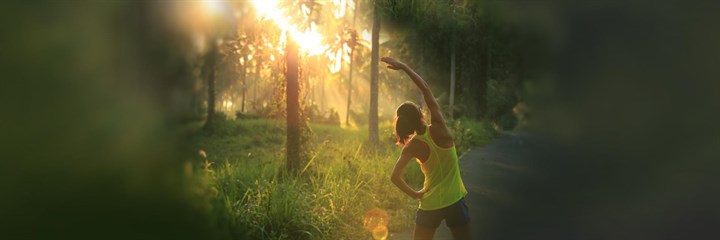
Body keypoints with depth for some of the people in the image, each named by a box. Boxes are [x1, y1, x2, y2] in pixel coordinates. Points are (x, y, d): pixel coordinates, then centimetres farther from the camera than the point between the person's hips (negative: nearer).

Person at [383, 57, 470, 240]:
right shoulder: (439, 129, -12)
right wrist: (403, 67, -3)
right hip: (454, 200, -1)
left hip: (430, 204, 1)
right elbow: (425, 89, -6)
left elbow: (395, 177, -16)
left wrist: (414, 194, -1)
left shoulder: (412, 146, -8)